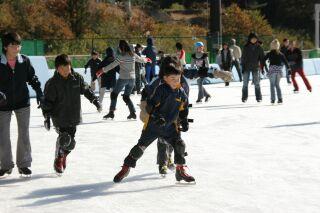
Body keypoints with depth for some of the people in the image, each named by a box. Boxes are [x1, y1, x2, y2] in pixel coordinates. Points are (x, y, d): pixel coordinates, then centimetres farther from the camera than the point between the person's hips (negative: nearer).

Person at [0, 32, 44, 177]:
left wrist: (39, 92, -1)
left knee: (24, 134, 4)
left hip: (22, 102, 1)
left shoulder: (25, 61, -6)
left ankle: (24, 164, 15)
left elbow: (32, 78, 6)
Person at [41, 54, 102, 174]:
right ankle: (58, 160, 6)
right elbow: (48, 100, -8)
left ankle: (64, 155, 37)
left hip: (74, 116, 4)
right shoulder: (52, 83, -10)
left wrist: (95, 100, 7)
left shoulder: (77, 78, -1)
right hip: (59, 117, -4)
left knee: (71, 142, 6)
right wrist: (47, 116, -11)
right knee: (64, 138, -17)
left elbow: (86, 90, 13)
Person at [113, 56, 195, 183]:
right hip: (153, 124, -4)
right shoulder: (161, 90, -16)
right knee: (141, 146, -3)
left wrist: (184, 122, 4)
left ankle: (181, 170, 9)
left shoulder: (181, 93, 2)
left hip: (170, 126, 4)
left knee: (179, 144, -7)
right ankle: (126, 168, 8)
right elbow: (150, 105, -18)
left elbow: (183, 110, 14)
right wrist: (156, 116, -30)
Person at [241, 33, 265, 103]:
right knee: (245, 83, 2)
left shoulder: (259, 47, 1)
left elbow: (262, 57, 5)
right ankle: (244, 97, 7)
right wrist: (243, 67, -3)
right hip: (247, 68, 0)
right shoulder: (246, 47, 0)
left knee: (257, 83, 1)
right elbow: (243, 57, 1)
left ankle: (259, 97, 6)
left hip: (256, 68, 0)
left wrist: (262, 67, 0)